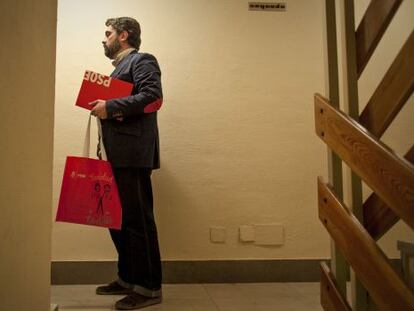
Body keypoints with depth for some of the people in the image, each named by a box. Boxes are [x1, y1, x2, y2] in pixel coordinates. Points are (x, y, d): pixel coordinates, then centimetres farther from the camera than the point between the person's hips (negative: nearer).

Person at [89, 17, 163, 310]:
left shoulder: (142, 60, -2)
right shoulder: (121, 66, 26)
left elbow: (152, 96, -17)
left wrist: (110, 107, -16)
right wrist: (103, 107, 3)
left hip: (133, 154, -10)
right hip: (117, 154, 10)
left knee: (138, 219, -6)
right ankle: (128, 278, 26)